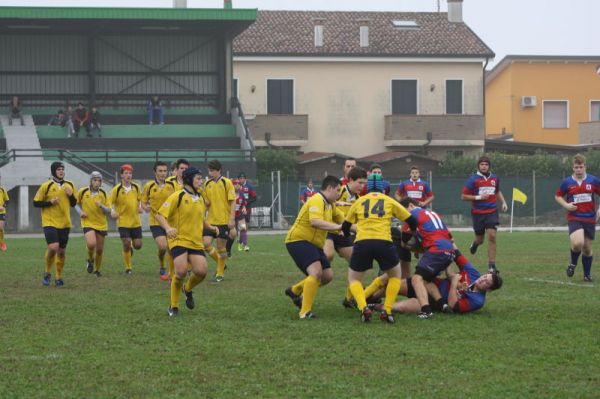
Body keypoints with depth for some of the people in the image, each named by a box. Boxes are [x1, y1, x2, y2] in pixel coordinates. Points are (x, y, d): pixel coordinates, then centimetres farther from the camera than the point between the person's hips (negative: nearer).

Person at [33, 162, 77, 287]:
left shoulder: (70, 185, 7)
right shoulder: (46, 186, -6)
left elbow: (73, 203, 15)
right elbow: (36, 203, -2)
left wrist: (71, 195, -5)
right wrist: (50, 202, -16)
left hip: (65, 223, 4)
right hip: (50, 222, -4)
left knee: (61, 251, 8)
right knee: (53, 247, -20)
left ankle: (59, 277, 22)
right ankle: (47, 273, 2)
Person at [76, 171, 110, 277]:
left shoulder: (103, 194, -1)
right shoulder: (82, 192, -4)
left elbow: (108, 211, 1)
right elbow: (76, 203, 12)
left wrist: (101, 206, -19)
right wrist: (80, 212, -6)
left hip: (101, 224, 2)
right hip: (88, 223, -2)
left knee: (99, 249, 7)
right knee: (91, 244, -26)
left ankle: (97, 270, 29)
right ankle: (90, 260, 6)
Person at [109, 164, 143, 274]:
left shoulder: (136, 187, 4)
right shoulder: (117, 189, -7)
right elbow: (110, 203, -3)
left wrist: (140, 207, 0)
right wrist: (112, 211, -21)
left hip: (136, 221, 3)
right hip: (123, 222, -3)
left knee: (138, 245, 1)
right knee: (126, 244, -7)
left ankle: (130, 248, 38)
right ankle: (128, 267, 9)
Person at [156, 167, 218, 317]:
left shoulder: (200, 199, 14)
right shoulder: (178, 196, -7)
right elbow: (160, 215, -11)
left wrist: (211, 227, 10)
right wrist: (167, 228, -29)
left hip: (196, 242, 6)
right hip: (179, 240, -6)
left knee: (201, 271, -13)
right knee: (181, 271, -21)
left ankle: (188, 289, 22)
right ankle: (173, 307, -2)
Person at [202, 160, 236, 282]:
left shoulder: (226, 183, -5)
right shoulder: (207, 184, 8)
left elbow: (232, 202, -7)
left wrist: (232, 219, -13)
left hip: (224, 220, -4)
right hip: (210, 220, 4)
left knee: (221, 247, 0)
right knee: (206, 243, -7)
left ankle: (220, 273, 14)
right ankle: (220, 263, 16)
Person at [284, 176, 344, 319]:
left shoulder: (330, 205, 12)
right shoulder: (317, 200, -19)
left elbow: (342, 218, 22)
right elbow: (315, 222, -35)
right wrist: (338, 227, -39)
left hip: (314, 245, 10)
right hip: (299, 241, -10)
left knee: (327, 276, 7)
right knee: (316, 272, -25)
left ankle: (295, 290, 27)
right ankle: (305, 312, -22)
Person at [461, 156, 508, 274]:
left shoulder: (494, 178, 6)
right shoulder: (473, 179, -7)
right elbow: (463, 196, -6)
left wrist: (503, 202, 11)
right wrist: (478, 197, -16)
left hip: (492, 211, 2)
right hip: (478, 212, -2)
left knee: (492, 236, -14)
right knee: (480, 239, 8)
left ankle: (492, 264, -9)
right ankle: (475, 243, 48)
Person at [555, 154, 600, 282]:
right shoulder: (567, 182, 0)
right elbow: (558, 196, 13)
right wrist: (566, 205, -6)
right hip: (574, 218, -2)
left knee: (587, 248, 8)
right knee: (577, 243, -25)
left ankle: (587, 274, 26)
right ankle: (573, 263, 6)